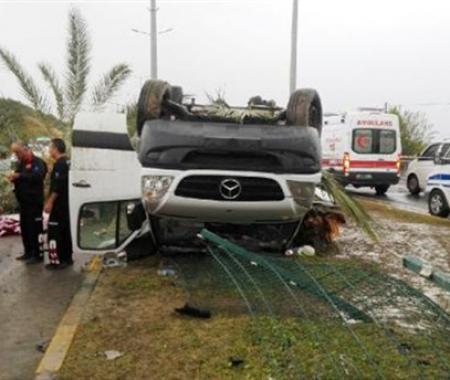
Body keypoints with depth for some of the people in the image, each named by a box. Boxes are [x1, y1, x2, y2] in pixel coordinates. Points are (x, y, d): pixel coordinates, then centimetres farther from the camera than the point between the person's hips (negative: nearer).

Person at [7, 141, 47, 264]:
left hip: (34, 202, -8)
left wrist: (19, 176, -28)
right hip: (23, 201, 8)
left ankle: (37, 255, 1)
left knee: (34, 228, -6)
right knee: (24, 228, 11)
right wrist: (13, 178, -3)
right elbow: (19, 178, 20)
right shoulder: (21, 164, 16)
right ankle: (28, 252, 22)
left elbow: (37, 176, -26)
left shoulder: (37, 162, -9)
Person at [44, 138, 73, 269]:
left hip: (59, 204, -10)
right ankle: (67, 258, 21)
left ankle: (58, 260, -7)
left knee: (55, 231, -7)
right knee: (65, 230, 14)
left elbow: (57, 186, -23)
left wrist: (50, 202, -21)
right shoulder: (66, 162, 13)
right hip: (65, 204, 10)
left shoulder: (59, 164, -16)